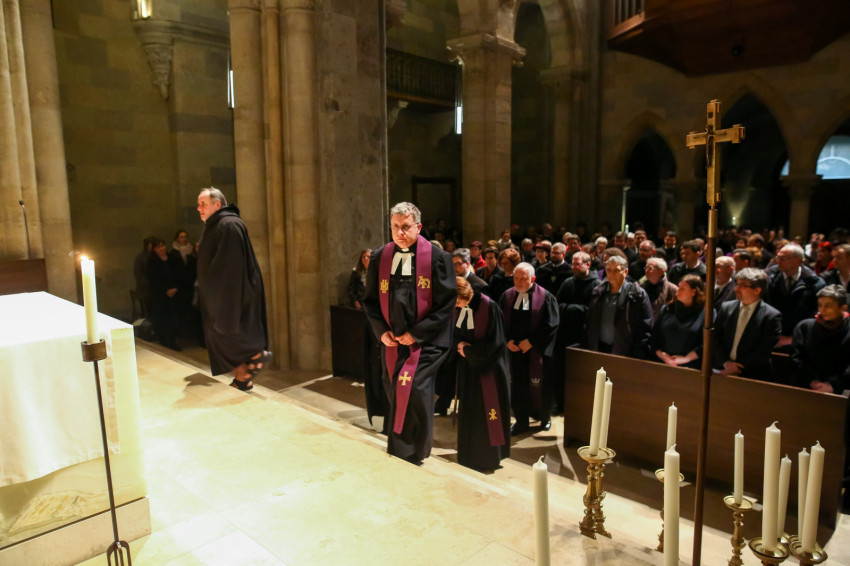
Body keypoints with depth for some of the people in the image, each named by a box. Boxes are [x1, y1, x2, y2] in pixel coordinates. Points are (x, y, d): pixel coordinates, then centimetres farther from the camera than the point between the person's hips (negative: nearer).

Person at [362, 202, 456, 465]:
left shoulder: (437, 258, -8)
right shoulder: (379, 258, 5)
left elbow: (447, 302, -9)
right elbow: (370, 300, 12)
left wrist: (416, 333, -13)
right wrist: (381, 331, -3)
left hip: (425, 342, -4)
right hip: (392, 342, 4)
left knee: (415, 394, -13)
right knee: (396, 396, 11)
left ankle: (414, 457, 8)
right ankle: (397, 458, 29)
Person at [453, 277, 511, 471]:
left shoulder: (489, 307, -21)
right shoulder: (456, 307, -6)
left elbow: (494, 342, -17)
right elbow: (454, 333, 9)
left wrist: (467, 349, -12)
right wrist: (459, 344, -12)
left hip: (487, 367, -5)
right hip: (467, 365, 5)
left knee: (487, 410, 5)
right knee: (468, 410, 13)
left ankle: (489, 455, 22)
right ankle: (470, 453, 28)